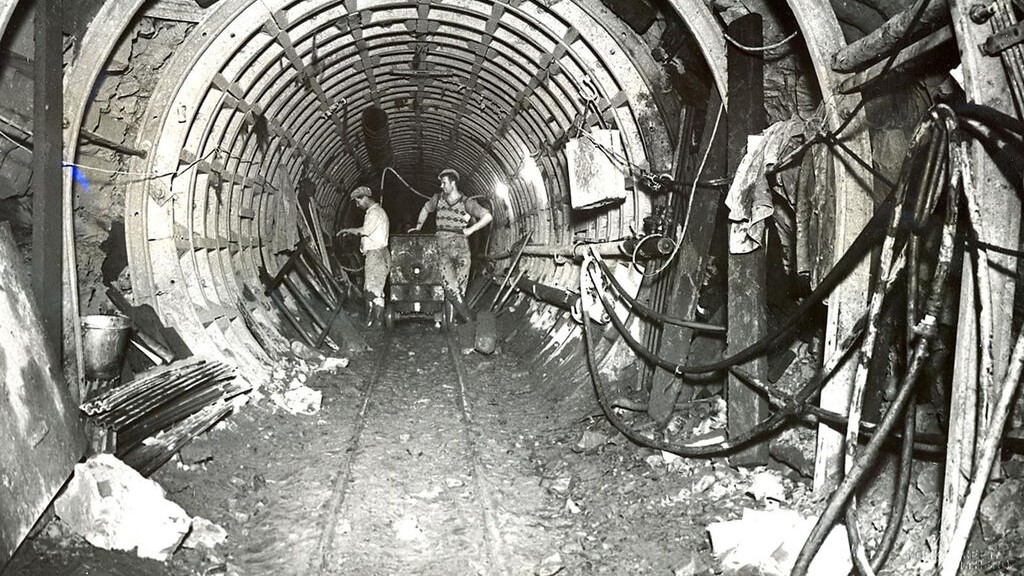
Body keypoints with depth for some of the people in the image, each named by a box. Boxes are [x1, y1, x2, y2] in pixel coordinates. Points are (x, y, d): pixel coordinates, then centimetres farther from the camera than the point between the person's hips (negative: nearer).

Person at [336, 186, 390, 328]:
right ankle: (371, 320, 19)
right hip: (372, 254, 11)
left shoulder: (376, 212, -14)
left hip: (377, 254, -11)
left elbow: (364, 231, -20)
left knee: (374, 289, -8)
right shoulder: (372, 212, 20)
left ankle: (377, 322, -3)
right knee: (369, 289, 13)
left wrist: (348, 230, -4)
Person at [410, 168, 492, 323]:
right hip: (443, 248, 2)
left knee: (460, 288, -2)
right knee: (450, 286, -14)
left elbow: (487, 217, -3)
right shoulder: (438, 198, 11)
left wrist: (471, 230, -5)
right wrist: (418, 227, 29)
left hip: (461, 247, -2)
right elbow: (425, 209, 31)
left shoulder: (467, 203, 0)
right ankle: (467, 316, -6)